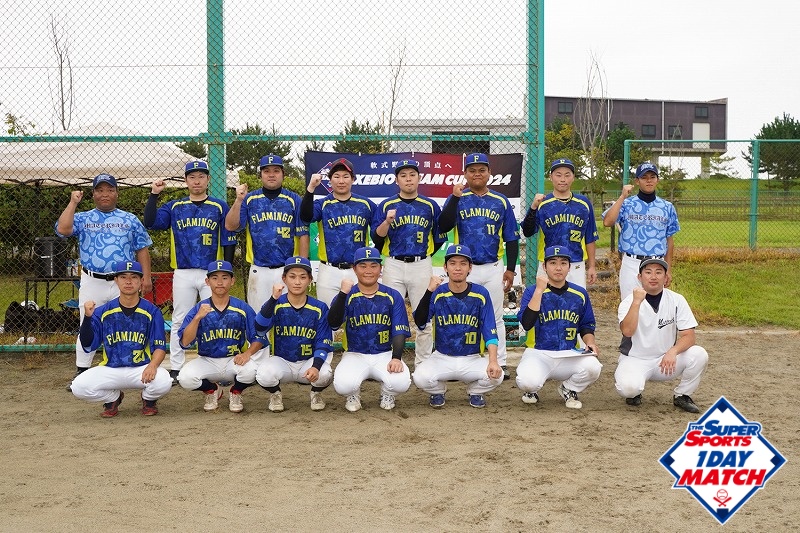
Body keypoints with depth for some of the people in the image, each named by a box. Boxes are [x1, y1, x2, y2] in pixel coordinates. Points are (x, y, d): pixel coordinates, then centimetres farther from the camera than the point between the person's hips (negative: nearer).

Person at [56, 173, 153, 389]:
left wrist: (146, 276, -2)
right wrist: (73, 203, -8)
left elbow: (142, 249, 7)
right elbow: (62, 229, -12)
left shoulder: (130, 220, 9)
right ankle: (81, 373, 12)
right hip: (92, 283, 0)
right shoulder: (83, 218, 7)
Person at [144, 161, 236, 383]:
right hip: (183, 274, 2)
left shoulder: (220, 207, 4)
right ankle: (175, 369, 13)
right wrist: (154, 194, -9)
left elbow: (229, 241, 2)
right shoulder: (174, 207, 9)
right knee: (180, 322, 6)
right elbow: (149, 222, -4)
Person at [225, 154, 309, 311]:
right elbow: (230, 226, -2)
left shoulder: (294, 200, 3)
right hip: (259, 270, 1)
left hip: (288, 270, -1)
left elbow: (303, 235, 1)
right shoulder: (249, 199, 7)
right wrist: (238, 200, -14)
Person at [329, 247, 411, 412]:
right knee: (343, 384, -31)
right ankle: (353, 396, 9)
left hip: (386, 354, 1)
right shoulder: (346, 296, 0)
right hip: (355, 355, -1)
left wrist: (396, 358, -20)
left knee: (401, 382, -29)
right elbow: (333, 323, -18)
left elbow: (399, 331, -4)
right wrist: (344, 293, -28)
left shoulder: (393, 296, 2)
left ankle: (387, 394, 10)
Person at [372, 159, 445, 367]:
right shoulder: (386, 205, 4)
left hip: (422, 266, 1)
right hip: (393, 266, 0)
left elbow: (439, 238, 12)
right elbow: (377, 237, -3)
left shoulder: (430, 206, 7)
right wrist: (387, 221, -19)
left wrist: (422, 256, 11)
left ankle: (423, 363, 12)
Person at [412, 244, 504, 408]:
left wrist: (493, 361, -24)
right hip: (441, 358, 0)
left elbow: (490, 332, -9)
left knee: (496, 375, -27)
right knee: (420, 377, -29)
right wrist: (429, 291, -31)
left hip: (472, 359, 1)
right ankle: (438, 392, 8)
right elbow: (420, 322, -20)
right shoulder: (437, 293, -6)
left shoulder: (481, 294, -5)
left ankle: (475, 392, 9)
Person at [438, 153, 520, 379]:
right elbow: (443, 227, -15)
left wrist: (510, 269, 1)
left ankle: (500, 363, 13)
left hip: (493, 269, 1)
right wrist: (455, 198, -20)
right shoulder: (457, 199, 2)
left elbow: (511, 239, 7)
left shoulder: (501, 202, 6)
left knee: (495, 317, 7)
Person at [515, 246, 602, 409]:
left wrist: (590, 343, -3)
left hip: (570, 355, 3)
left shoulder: (580, 294, 7)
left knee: (593, 367, -29)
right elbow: (526, 324, -19)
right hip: (538, 354, -3)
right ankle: (531, 390, 9)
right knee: (527, 382, -33)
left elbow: (587, 325, 18)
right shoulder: (532, 291, -2)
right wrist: (539, 290, -20)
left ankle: (569, 389, 6)